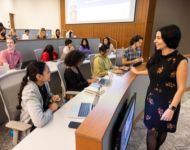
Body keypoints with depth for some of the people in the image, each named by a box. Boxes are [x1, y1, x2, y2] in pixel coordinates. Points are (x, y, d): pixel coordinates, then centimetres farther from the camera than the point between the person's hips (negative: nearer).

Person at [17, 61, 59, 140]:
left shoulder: (44, 82, -9)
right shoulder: (30, 92, -32)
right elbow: (39, 122, -40)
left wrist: (52, 97, -7)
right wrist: (50, 109, -22)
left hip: (44, 113, 7)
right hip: (33, 127, -7)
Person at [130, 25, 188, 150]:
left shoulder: (180, 61, -18)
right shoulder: (157, 56, -1)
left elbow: (181, 88, -17)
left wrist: (172, 108, -18)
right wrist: (138, 72, 25)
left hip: (167, 103, -4)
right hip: (152, 98, 5)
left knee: (162, 130, 16)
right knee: (151, 131, 13)